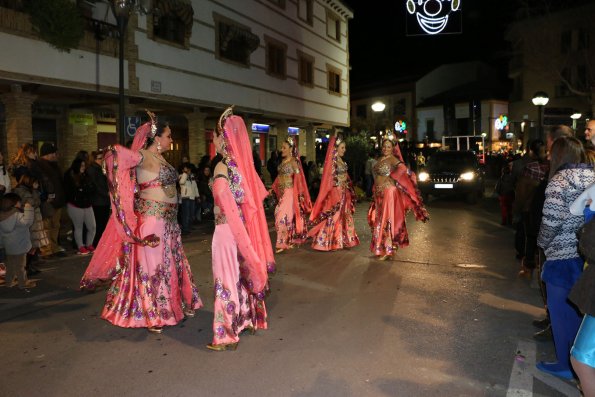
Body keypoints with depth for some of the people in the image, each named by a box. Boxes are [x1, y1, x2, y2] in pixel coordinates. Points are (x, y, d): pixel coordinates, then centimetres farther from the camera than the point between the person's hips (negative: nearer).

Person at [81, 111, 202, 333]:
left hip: (167, 219, 9)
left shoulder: (159, 158, 13)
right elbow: (117, 152, -28)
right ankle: (151, 316, 13)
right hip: (152, 218, -9)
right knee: (151, 264, 1)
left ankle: (178, 304, 30)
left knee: (170, 262, 16)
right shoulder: (143, 156, -13)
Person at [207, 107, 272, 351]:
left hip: (227, 230, -7)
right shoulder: (243, 164, 3)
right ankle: (249, 319, 35)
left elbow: (226, 205, -21)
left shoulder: (222, 167, -16)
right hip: (244, 228, 7)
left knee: (227, 278, 2)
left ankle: (227, 335, 12)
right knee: (243, 273, 19)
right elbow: (257, 195, 8)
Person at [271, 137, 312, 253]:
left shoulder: (293, 162, -9)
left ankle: (282, 243, -3)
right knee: (288, 216, 11)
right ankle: (292, 240, 21)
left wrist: (300, 194, -14)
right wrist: (273, 188, 12)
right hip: (282, 192, 7)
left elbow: (298, 178, -12)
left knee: (283, 215, -9)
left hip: (289, 192, -7)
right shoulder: (282, 161, 12)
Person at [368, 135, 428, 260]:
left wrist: (390, 177, -15)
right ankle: (381, 248, 24)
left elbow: (403, 168, -26)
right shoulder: (380, 159, 12)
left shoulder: (393, 159, -10)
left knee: (387, 219, -5)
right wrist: (375, 192, 15)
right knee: (379, 219, 12)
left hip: (389, 192, -8)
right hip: (379, 194, 8)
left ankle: (388, 250, 2)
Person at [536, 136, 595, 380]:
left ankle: (567, 364, 19)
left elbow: (551, 222, -18)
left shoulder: (559, 181, -14)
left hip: (563, 257, -7)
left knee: (562, 311, 7)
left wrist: (542, 242, -1)